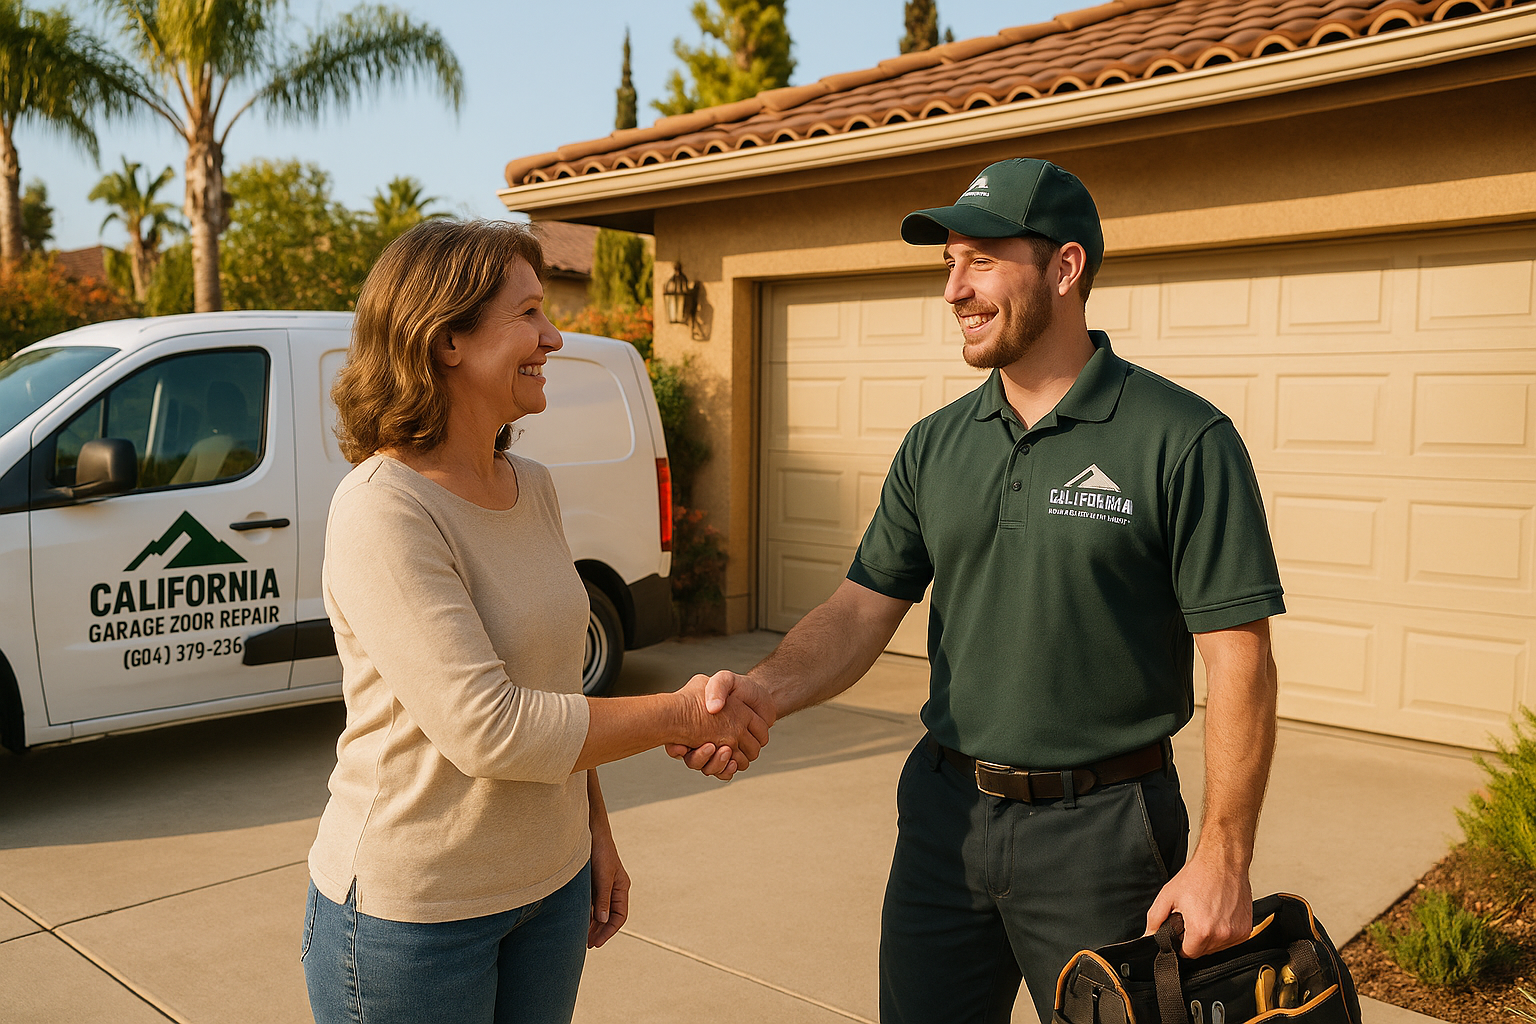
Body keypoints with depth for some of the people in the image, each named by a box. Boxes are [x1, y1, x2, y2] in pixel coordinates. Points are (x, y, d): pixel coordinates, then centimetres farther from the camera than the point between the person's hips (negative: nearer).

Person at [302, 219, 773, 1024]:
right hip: (412, 911, -6)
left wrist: (596, 833, 13)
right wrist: (684, 717, -19)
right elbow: (486, 729, -26)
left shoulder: (532, 487, 3)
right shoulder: (382, 512, -22)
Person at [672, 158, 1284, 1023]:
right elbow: (865, 610, 3)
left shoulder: (1185, 440, -11)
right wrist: (762, 690, -15)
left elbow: (1239, 659, -12)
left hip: (1100, 830, -4)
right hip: (947, 814, 5)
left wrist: (1224, 861, -15)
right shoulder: (936, 446, 4)